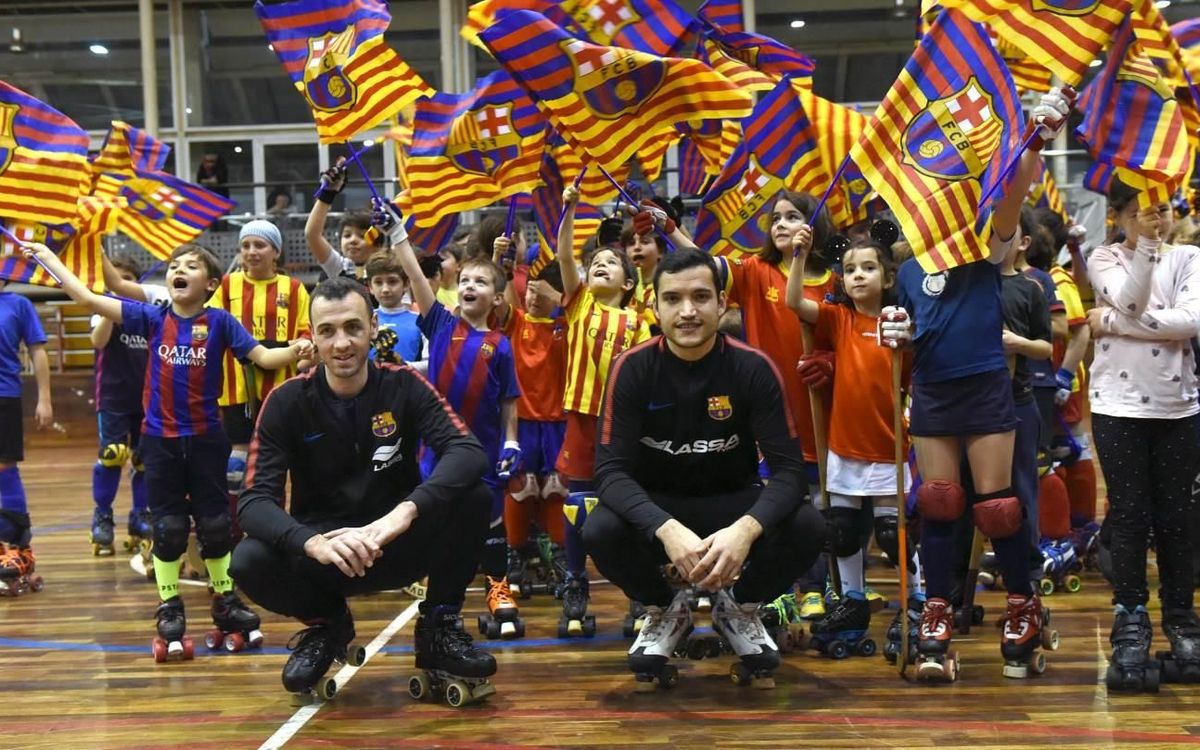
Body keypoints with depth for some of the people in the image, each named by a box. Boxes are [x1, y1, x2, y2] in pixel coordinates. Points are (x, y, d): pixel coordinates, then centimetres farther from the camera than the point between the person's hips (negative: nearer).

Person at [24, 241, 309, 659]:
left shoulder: (220, 322, -5)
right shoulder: (153, 318, -1)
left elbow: (263, 356, -8)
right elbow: (87, 299, 0)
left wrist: (295, 352, -28)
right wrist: (46, 256, 1)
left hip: (206, 438, -1)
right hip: (160, 439, 1)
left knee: (215, 523, 9)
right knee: (168, 526, 7)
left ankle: (226, 604, 23)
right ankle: (169, 609, 18)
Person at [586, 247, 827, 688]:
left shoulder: (754, 368, -15)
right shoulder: (632, 369, -15)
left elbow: (788, 467, -19)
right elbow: (611, 469, -21)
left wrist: (746, 529, -40)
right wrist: (667, 528, -41)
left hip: (732, 501, 1)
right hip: (657, 505, 0)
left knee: (807, 528, -28)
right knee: (599, 532, -32)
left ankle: (739, 607, 6)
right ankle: (664, 610, 3)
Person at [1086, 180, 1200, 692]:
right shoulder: (1104, 259, 4)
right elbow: (1130, 301, -16)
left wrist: (1111, 323, -15)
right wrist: (1145, 244, -22)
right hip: (1119, 405, -1)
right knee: (1129, 513, 0)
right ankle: (1131, 628, 6)